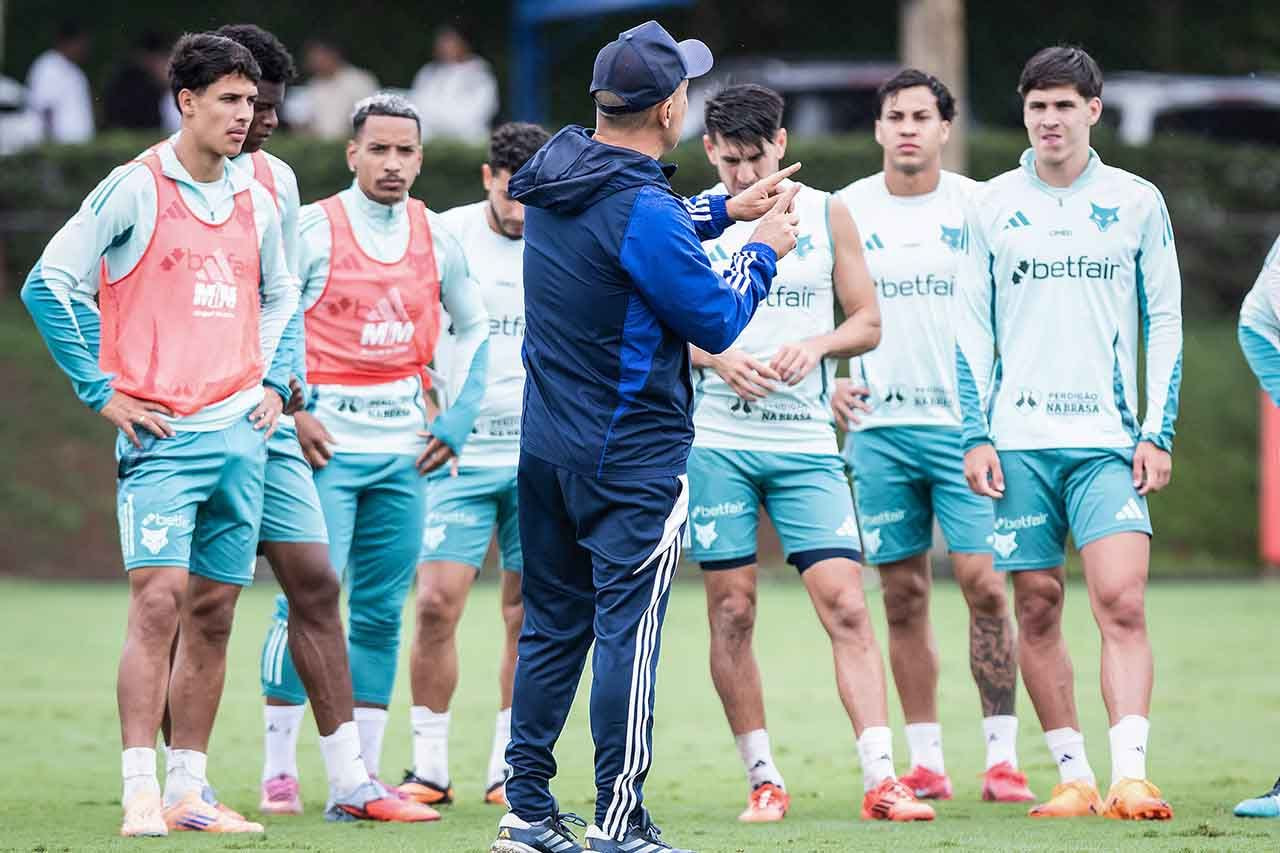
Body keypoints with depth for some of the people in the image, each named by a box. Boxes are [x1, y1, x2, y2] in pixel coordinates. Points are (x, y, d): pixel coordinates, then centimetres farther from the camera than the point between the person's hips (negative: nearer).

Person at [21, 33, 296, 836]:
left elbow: (282, 295, 29)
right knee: (159, 600, -15)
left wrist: (273, 380, 15)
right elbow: (50, 283, -6)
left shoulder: (257, 201, 12)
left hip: (241, 432, 6)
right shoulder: (136, 189, -6)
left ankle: (187, 791, 12)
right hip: (161, 432, -6)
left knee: (213, 613, 6)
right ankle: (141, 794, -16)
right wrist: (102, 391, -7)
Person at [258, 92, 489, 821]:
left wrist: (458, 419, 11)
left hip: (404, 448, 4)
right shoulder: (312, 229, -5)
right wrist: (286, 409, -10)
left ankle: (364, 772, 10)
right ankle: (280, 768, -4)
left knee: (381, 613, 5)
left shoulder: (436, 238, 9)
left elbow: (474, 330, 21)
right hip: (327, 443, -4)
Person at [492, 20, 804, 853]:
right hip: (632, 456, -8)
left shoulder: (557, 170, 5)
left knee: (552, 626, 13)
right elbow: (717, 323, -11)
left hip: (546, 443, 8)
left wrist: (724, 211, 21)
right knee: (627, 631, -6)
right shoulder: (644, 211, -20)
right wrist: (762, 252, 5)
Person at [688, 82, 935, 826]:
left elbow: (868, 323, 8)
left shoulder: (827, 214, 6)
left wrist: (815, 346, -11)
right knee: (732, 611, 0)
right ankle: (764, 781, 10)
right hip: (715, 440, 0)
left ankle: (880, 779, -11)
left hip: (807, 443, 0)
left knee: (846, 605, -9)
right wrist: (718, 358, -13)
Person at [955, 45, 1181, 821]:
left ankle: (1130, 777, -19)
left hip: (1108, 438, -2)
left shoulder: (1137, 201, 5)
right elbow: (973, 327, 10)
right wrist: (976, 435, 2)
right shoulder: (993, 204, 7)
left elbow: (1165, 322, 7)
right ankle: (1074, 775, 10)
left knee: (1122, 600, -15)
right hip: (1019, 440, 2)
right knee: (1038, 607, 2)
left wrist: (1158, 434, -1)